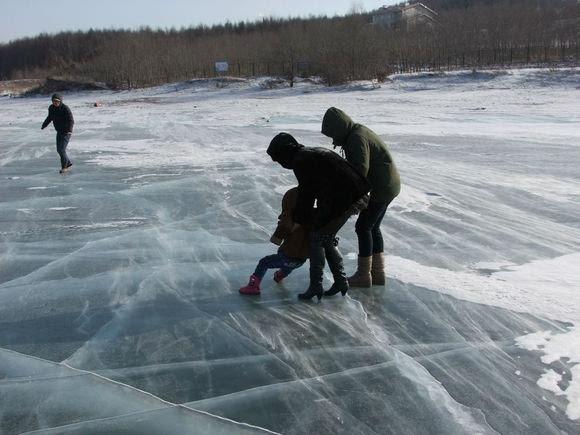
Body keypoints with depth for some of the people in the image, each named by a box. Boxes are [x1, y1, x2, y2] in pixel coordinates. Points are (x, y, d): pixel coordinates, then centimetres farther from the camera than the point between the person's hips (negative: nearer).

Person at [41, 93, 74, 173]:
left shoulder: (65, 108, -20)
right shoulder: (51, 108, 1)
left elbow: (71, 120, -27)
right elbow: (50, 118, 20)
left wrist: (69, 130, -42)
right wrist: (44, 125, 20)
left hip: (66, 132, -8)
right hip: (59, 131, 8)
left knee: (62, 149, -12)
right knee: (59, 149, 13)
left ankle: (64, 167, 3)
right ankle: (68, 162, 32)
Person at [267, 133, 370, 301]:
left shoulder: (301, 162, -11)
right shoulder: (311, 153, 19)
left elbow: (306, 194, -9)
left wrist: (298, 220, 4)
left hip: (341, 201, -9)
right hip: (353, 196, 9)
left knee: (317, 238, 2)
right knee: (327, 239, 18)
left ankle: (316, 286, 4)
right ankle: (341, 281, 18)